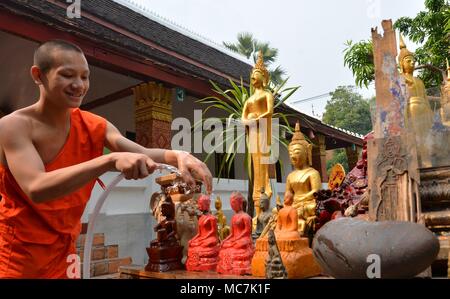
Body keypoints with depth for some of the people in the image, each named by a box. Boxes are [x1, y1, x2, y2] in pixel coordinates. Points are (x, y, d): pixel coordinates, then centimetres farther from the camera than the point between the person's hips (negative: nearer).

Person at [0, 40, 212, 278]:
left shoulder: (93, 126, -6)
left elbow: (142, 154, -20)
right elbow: (36, 188, -36)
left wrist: (178, 156, -41)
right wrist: (112, 160, -47)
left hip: (62, 246, 5)